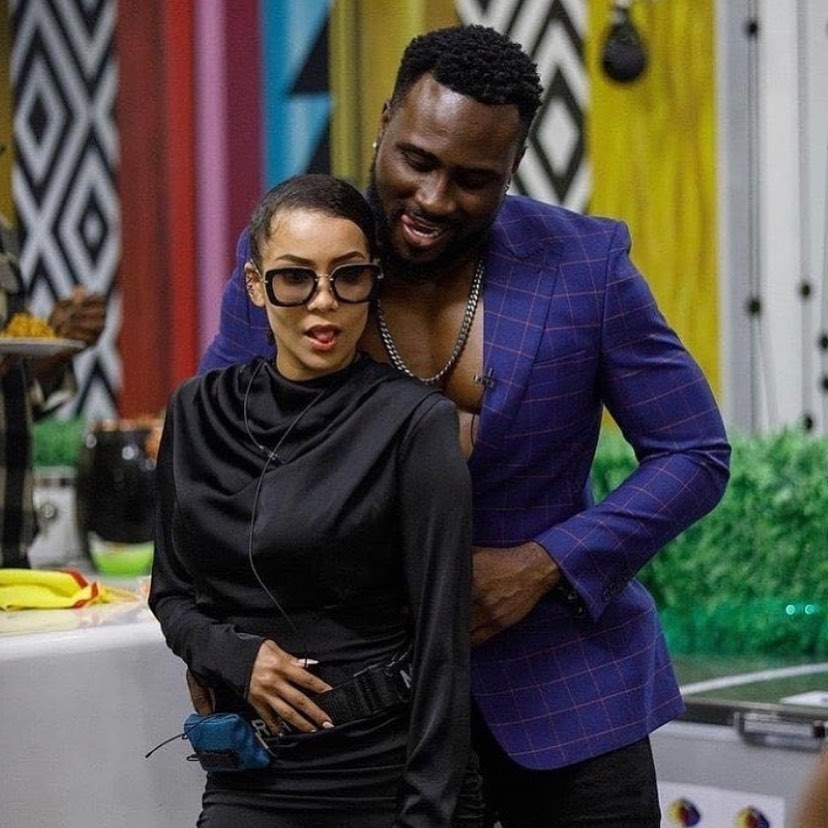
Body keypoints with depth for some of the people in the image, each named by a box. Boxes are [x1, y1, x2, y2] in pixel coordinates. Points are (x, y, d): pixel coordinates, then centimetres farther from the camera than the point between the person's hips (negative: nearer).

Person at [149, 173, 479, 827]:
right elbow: (171, 594, 12)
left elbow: (442, 643, -11)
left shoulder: (415, 422, -10)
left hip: (391, 770, -4)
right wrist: (232, 656, -8)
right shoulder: (199, 412, 5)